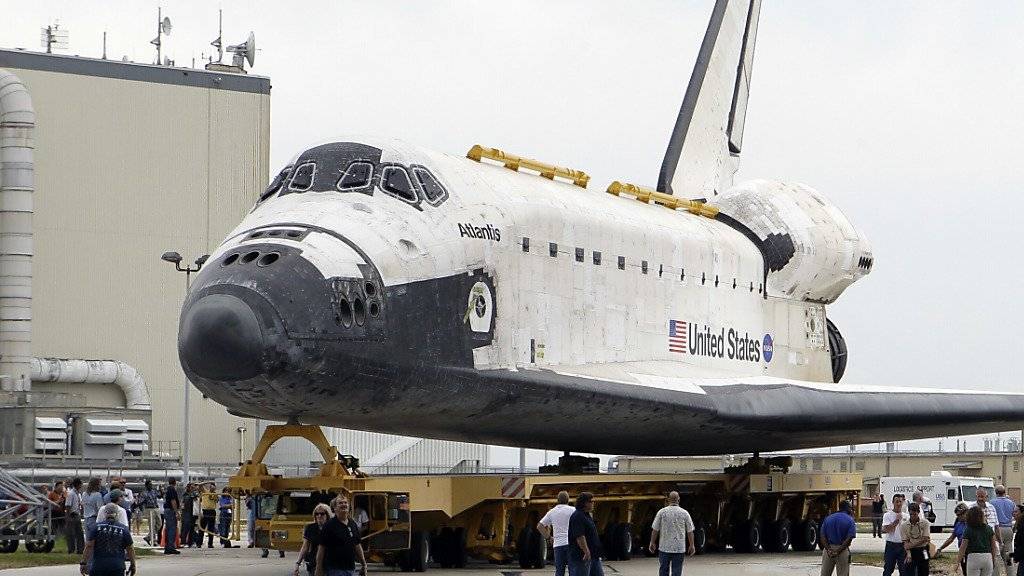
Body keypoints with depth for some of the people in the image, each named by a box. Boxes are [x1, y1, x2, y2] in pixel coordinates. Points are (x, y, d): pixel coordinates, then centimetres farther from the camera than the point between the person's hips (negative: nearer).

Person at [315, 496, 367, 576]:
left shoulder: (353, 524, 11)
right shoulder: (329, 525, -8)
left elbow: (357, 546, 19)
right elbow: (321, 549, -9)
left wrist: (363, 564, 16)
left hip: (351, 569, 6)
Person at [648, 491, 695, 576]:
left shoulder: (662, 512, -5)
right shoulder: (684, 513, -3)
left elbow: (655, 530, -1)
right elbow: (690, 531, 1)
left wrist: (652, 543, 11)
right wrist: (691, 545, 11)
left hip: (664, 547, 0)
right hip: (679, 548, 0)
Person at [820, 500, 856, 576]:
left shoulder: (828, 518, 8)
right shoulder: (850, 520, -4)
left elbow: (823, 536, -1)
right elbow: (849, 539, -15)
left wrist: (828, 549, -11)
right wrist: (838, 551, -17)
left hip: (828, 549, 3)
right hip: (842, 550, -3)